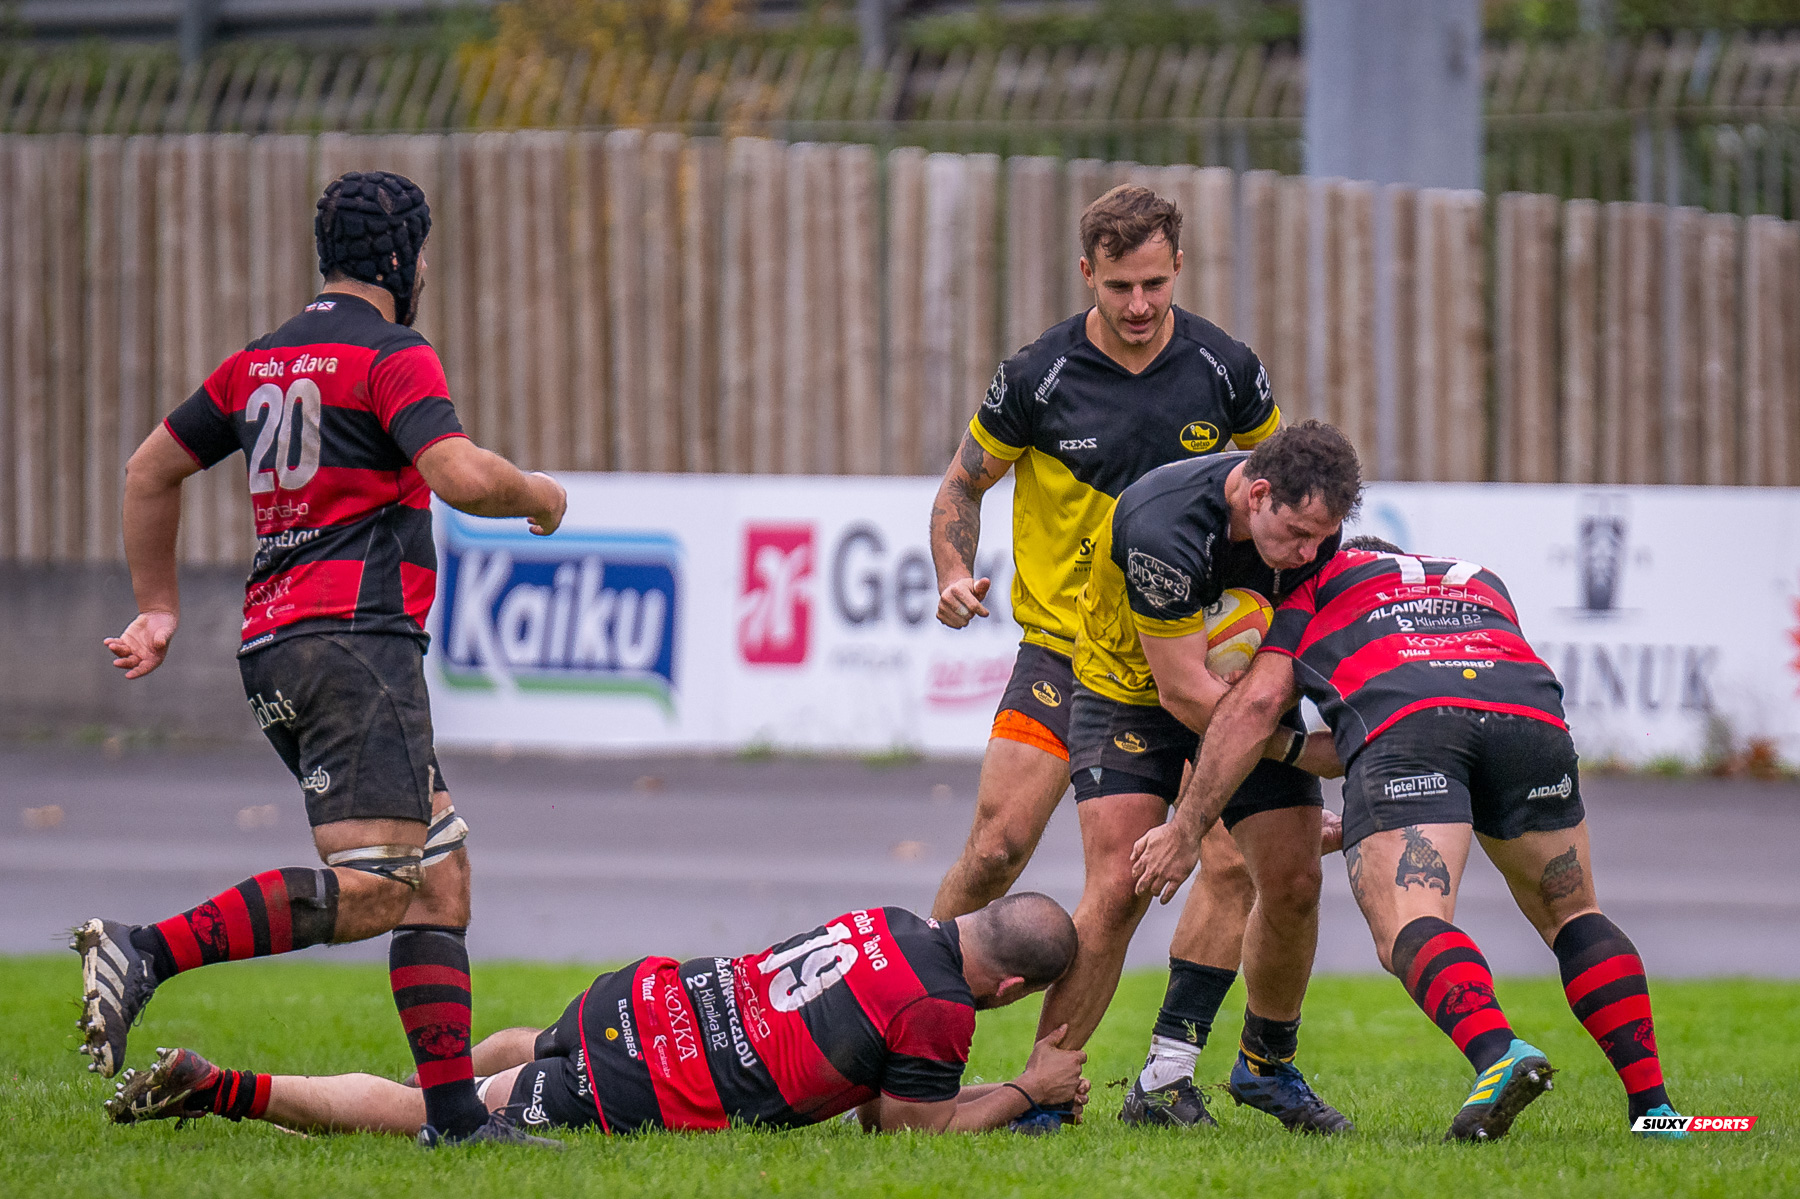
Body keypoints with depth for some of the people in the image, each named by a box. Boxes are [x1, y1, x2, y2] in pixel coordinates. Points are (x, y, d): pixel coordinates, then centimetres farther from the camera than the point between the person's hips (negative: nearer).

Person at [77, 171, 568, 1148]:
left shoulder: (258, 363, 19)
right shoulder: (392, 358, -5)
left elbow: (149, 471, 26)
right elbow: (461, 477, -18)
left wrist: (159, 608, 33)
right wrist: (540, 496, 2)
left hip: (274, 651, 9)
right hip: (356, 637, -9)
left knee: (438, 874, 9)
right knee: (373, 884, -18)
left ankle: (455, 1113, 1)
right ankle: (144, 954, -28)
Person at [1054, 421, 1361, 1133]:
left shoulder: (1309, 521, -18)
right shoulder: (1164, 523, -36)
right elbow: (1184, 692, -31)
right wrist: (1301, 748, -29)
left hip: (1247, 682, 5)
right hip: (1131, 685, -5)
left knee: (1293, 886, -5)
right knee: (1118, 891, -18)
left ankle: (1267, 1068, 18)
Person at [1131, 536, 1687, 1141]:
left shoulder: (1316, 585, 33)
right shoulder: (1482, 582, 44)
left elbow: (1258, 702, 18)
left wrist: (1185, 830, 19)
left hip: (1401, 720, -4)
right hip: (1529, 704, 4)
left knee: (1409, 930, -13)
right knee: (1569, 913, 22)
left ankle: (1498, 1052, -42)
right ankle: (1651, 1100, 11)